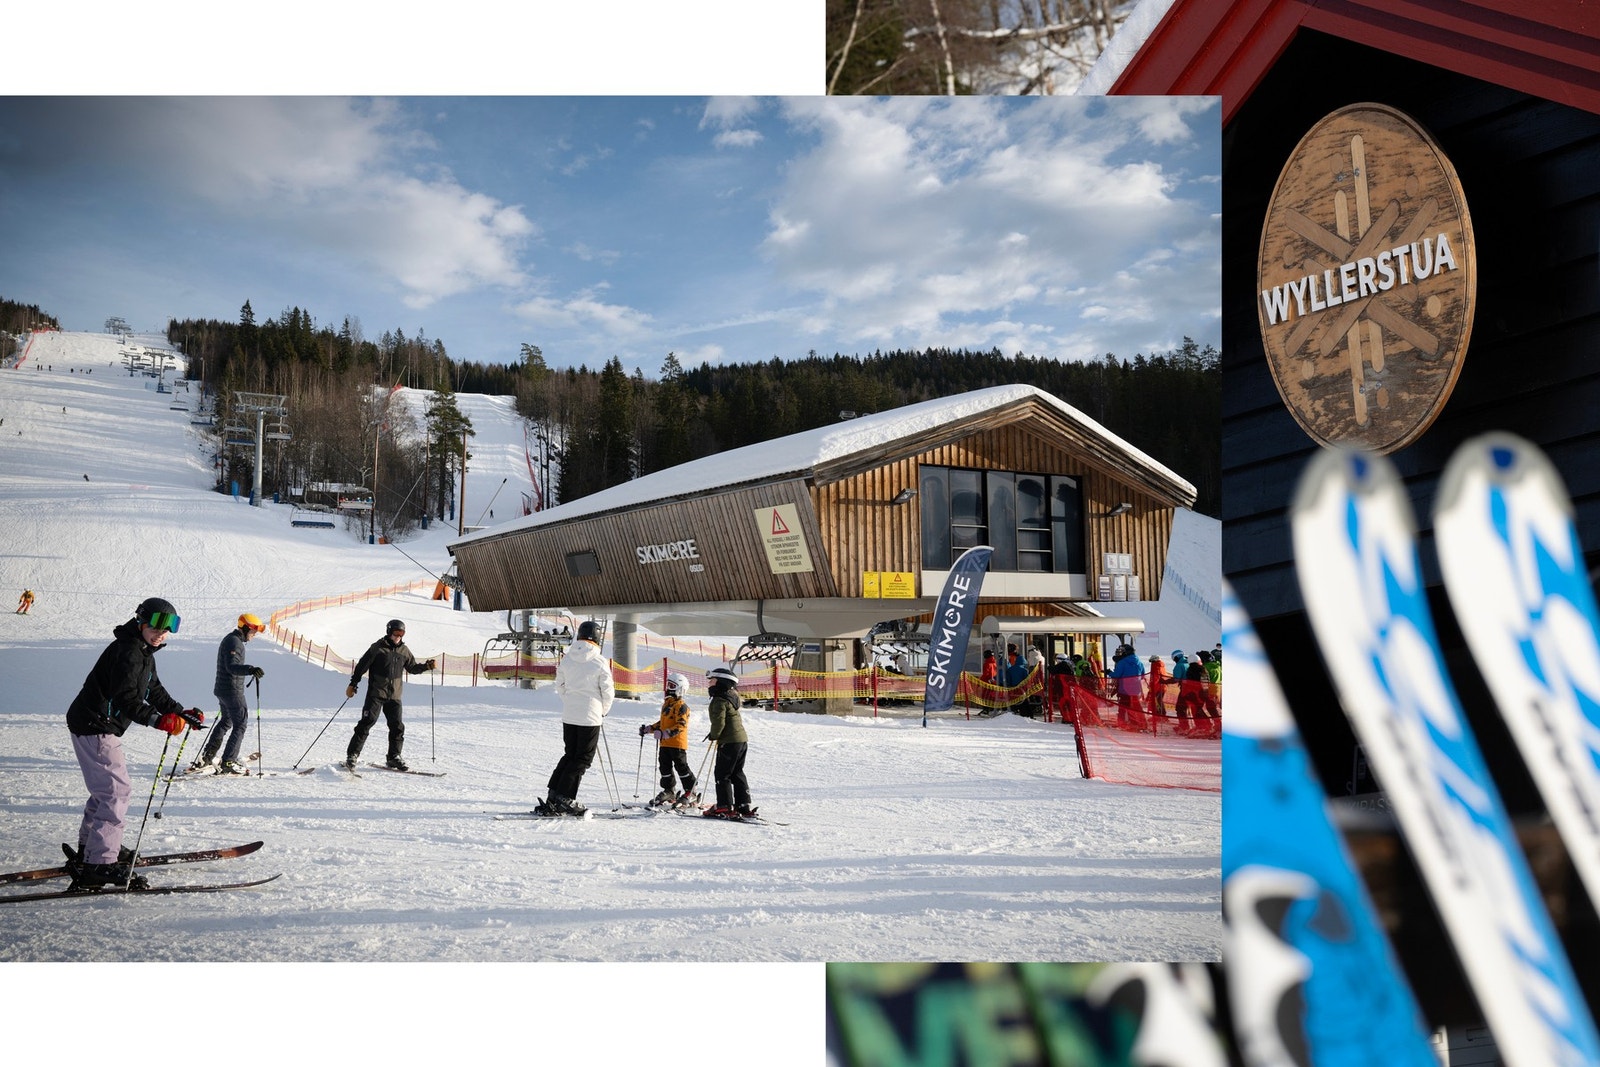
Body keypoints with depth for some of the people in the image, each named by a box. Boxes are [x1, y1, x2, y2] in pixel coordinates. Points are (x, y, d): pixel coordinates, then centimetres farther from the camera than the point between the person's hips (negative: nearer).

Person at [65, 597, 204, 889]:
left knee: (107, 788, 22)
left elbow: (155, 692, 23)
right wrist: (157, 719, -36)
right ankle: (99, 865, -14)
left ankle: (89, 849, 36)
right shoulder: (128, 651, -18)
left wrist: (182, 713, 15)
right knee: (117, 791, -13)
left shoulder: (144, 653, 16)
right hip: (94, 727, -11)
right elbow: (125, 698, -29)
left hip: (101, 727, 11)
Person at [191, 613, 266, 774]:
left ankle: (206, 758, 27)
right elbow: (232, 666, -31)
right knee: (240, 725, -5)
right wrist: (250, 669, -46)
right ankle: (228, 763, -7)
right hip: (232, 691, -11)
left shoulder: (230, 639, 15)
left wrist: (251, 671, 38)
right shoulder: (234, 642, -18)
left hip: (222, 689, 11)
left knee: (226, 722, 24)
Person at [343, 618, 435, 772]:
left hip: (394, 695, 5)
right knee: (368, 722, -11)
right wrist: (353, 684, -4)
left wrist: (426, 666, 5)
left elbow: (412, 667, 23)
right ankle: (352, 755, -4)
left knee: (397, 727, 2)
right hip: (376, 693, -5)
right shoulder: (378, 647, -4)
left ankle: (394, 758, 12)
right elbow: (362, 665, -2)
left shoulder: (404, 650, 11)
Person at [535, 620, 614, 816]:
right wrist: (603, 711, 11)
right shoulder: (600, 662, -13)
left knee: (569, 755, 17)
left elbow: (560, 686, 10)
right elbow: (608, 691, -7)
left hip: (568, 716, 5)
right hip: (590, 717, -5)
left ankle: (553, 797, 13)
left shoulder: (566, 660, 1)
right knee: (583, 759, 4)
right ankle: (564, 798, -3)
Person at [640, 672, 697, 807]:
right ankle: (669, 792, 20)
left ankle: (691, 792, 6)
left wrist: (665, 733, -31)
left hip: (678, 743, -9)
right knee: (665, 766, 10)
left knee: (681, 767, -3)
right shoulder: (667, 704, 16)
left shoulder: (681, 706, -14)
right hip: (665, 744, 9)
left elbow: (681, 725, -23)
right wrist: (648, 729, 19)